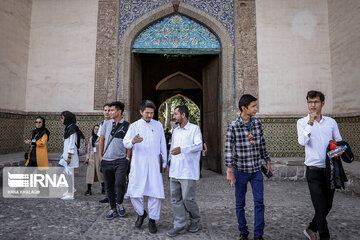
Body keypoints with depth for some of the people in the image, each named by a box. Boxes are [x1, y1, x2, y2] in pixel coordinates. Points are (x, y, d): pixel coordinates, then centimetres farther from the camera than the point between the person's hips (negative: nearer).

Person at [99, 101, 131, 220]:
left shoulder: (127, 126, 0)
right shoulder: (106, 124, 8)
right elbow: (101, 140, 11)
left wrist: (127, 157, -3)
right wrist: (100, 156, 6)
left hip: (121, 160, -3)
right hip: (106, 160, 3)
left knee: (120, 183, -15)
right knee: (109, 186, 10)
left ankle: (119, 203, 15)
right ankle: (113, 209, 27)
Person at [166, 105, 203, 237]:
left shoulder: (194, 128, -4)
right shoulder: (175, 131, 17)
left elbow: (199, 145, -17)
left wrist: (182, 149, -29)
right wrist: (169, 162, 20)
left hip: (188, 170, -6)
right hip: (174, 170, 7)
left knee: (187, 198, -3)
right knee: (175, 199, 8)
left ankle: (195, 220, 23)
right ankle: (179, 225, 20)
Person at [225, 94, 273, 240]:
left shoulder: (257, 123, 2)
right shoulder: (233, 126, -12)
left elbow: (262, 144, 12)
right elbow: (228, 149, -12)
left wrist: (267, 161, 13)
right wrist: (230, 171, -15)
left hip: (256, 169, 4)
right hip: (240, 170, -3)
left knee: (259, 202, 5)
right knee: (240, 203, 10)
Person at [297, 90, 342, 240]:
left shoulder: (331, 122, 8)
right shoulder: (302, 122, -3)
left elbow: (340, 142, 14)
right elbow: (302, 142, -18)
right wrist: (310, 123, -23)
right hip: (314, 171, -4)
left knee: (327, 206, 14)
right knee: (321, 207, -3)